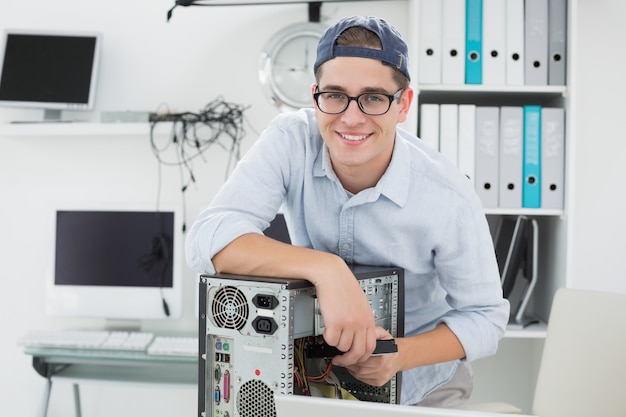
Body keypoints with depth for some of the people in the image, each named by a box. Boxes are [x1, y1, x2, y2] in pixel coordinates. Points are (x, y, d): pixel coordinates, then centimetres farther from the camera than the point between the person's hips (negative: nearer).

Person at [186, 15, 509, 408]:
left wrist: (400, 356, -28)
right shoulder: (290, 141, -19)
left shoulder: (449, 198, -23)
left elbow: (485, 315, -10)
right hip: (312, 373, 0)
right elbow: (207, 240, -30)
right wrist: (325, 268, -43)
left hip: (423, 384, 0)